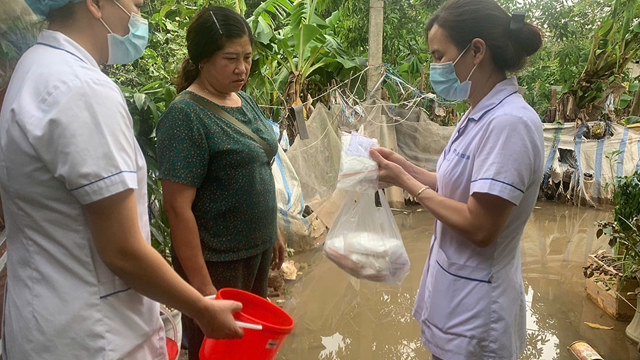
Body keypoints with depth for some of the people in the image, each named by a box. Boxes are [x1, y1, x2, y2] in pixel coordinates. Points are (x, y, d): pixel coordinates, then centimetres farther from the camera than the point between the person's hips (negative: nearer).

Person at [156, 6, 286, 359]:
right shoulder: (185, 115, -19)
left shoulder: (244, 100, 5)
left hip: (258, 250, 7)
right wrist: (202, 286, -21)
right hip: (217, 262, -7)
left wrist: (274, 232, 16)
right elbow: (178, 206, -21)